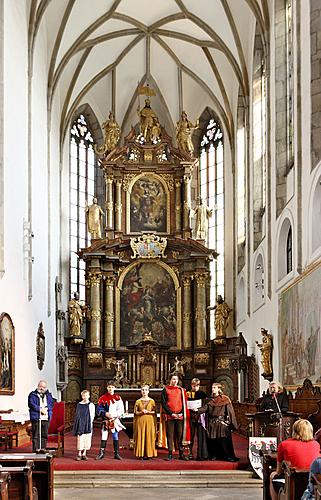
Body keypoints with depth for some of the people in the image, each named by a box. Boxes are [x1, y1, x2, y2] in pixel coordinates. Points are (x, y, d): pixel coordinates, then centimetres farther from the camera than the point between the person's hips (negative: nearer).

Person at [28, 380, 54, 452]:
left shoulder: (48, 395, 17)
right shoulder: (33, 394, 4)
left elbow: (52, 403, 8)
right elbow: (31, 404, -7)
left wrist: (46, 408, -10)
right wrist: (40, 409, -13)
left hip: (46, 417, 4)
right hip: (36, 417, -4)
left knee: (44, 435, 6)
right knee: (36, 435, -5)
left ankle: (43, 448, 12)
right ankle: (36, 448, -2)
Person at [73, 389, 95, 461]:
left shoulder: (91, 405, 3)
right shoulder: (79, 405, 7)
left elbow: (92, 416, 4)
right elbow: (77, 415, 11)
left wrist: (90, 424, -4)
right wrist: (75, 424, 7)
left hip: (88, 425, 0)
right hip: (80, 424, 0)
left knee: (87, 439, 1)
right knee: (80, 438, -3)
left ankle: (84, 454, 8)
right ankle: (79, 454, 1)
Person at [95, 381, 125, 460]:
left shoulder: (118, 398, 4)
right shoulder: (103, 398, 2)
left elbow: (121, 410, 1)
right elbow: (99, 410, 1)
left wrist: (114, 415, -15)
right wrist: (105, 414, -15)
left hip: (115, 420, 0)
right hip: (106, 420, 0)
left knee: (115, 437, 4)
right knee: (104, 437, -1)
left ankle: (116, 453, 9)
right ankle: (101, 453, 5)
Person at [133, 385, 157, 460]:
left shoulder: (152, 401, 7)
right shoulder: (138, 401, 9)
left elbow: (154, 412, 5)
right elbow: (135, 412, 8)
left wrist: (147, 411, -11)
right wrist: (141, 412, -10)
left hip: (149, 421, -1)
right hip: (140, 421, 1)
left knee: (149, 436, -4)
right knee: (140, 436, -3)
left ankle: (148, 454, -1)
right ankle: (141, 454, 0)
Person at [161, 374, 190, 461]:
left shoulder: (181, 390, 12)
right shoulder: (165, 390, 5)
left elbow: (184, 403, 10)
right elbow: (163, 404, -1)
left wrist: (181, 413, -5)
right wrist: (171, 413, -10)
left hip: (180, 416, 2)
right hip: (169, 416, -2)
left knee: (180, 435, 2)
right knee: (170, 435, 0)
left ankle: (181, 454, 7)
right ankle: (170, 454, 4)